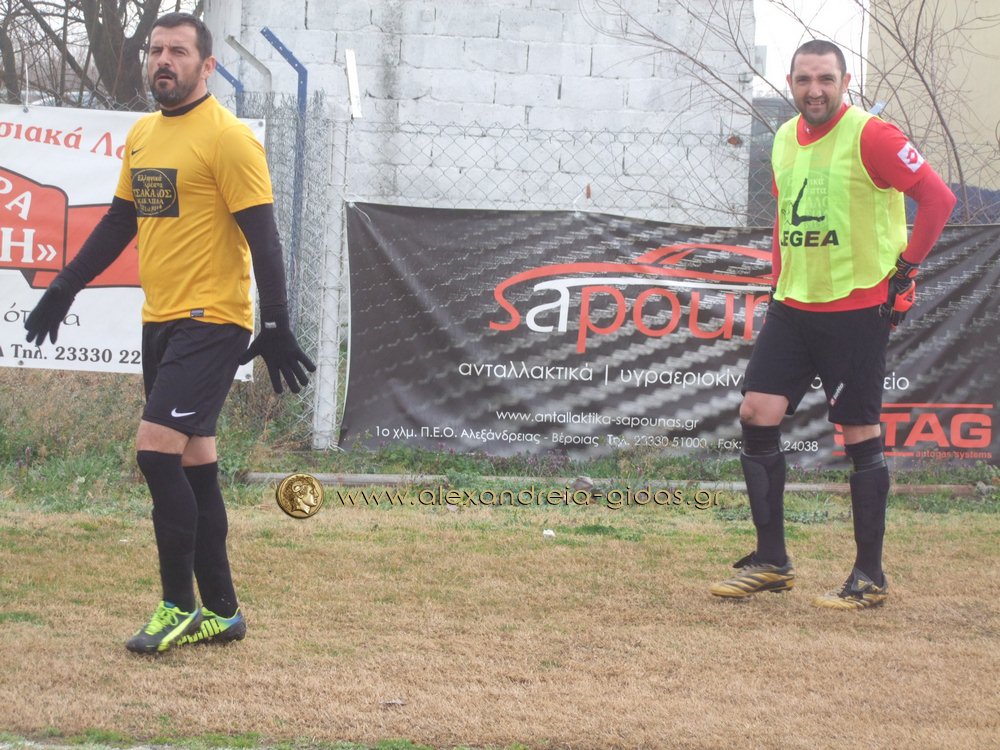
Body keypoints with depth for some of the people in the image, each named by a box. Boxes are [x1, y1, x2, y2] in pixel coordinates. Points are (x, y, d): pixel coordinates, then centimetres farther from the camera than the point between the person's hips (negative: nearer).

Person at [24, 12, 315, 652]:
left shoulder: (229, 138, -11)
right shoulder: (142, 135, 13)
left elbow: (262, 238, -13)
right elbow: (119, 222, 23)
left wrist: (276, 328, -17)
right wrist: (64, 289, 21)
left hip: (212, 322, -8)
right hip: (161, 321, 8)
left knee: (158, 450, -15)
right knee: (193, 464, 9)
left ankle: (180, 608, -6)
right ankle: (221, 611, 15)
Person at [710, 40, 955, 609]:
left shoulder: (870, 136, -13)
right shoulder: (785, 140, 10)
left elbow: (938, 198, -15)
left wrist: (905, 272, -13)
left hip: (858, 310, -7)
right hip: (794, 306, 7)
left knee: (861, 434, -3)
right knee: (758, 414, -2)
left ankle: (871, 577, 7)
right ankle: (771, 561, 8)